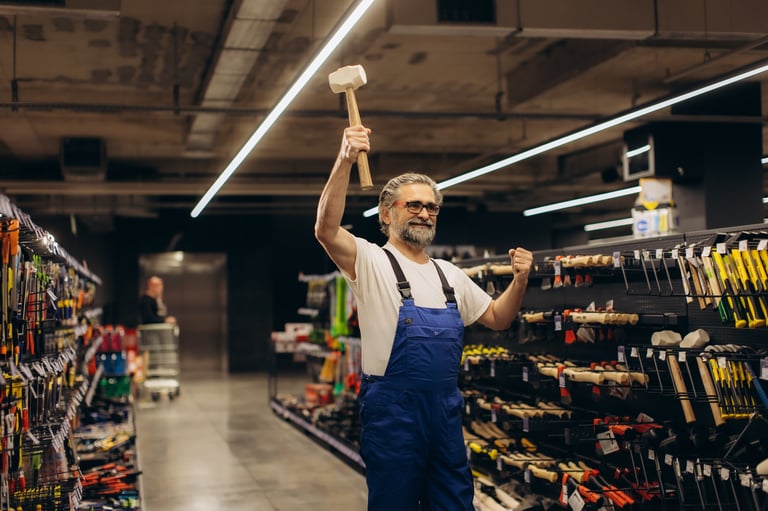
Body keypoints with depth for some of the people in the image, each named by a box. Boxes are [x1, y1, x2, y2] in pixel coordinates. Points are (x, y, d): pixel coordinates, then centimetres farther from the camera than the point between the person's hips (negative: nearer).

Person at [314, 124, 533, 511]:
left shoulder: (450, 275, 14)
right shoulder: (371, 262, -6)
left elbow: (496, 318, 20)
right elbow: (326, 230, -24)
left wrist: (519, 281, 0)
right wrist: (345, 160, -35)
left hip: (446, 410, 6)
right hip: (392, 410, -6)